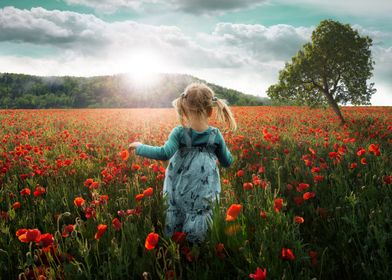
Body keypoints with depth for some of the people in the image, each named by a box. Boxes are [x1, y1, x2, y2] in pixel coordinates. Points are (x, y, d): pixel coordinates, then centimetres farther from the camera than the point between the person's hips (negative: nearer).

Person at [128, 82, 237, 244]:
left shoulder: (179, 132, -12)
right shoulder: (215, 135, -5)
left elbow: (165, 154, -25)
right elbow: (227, 162, 4)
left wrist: (140, 148, -13)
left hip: (178, 192, 0)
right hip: (203, 196, 0)